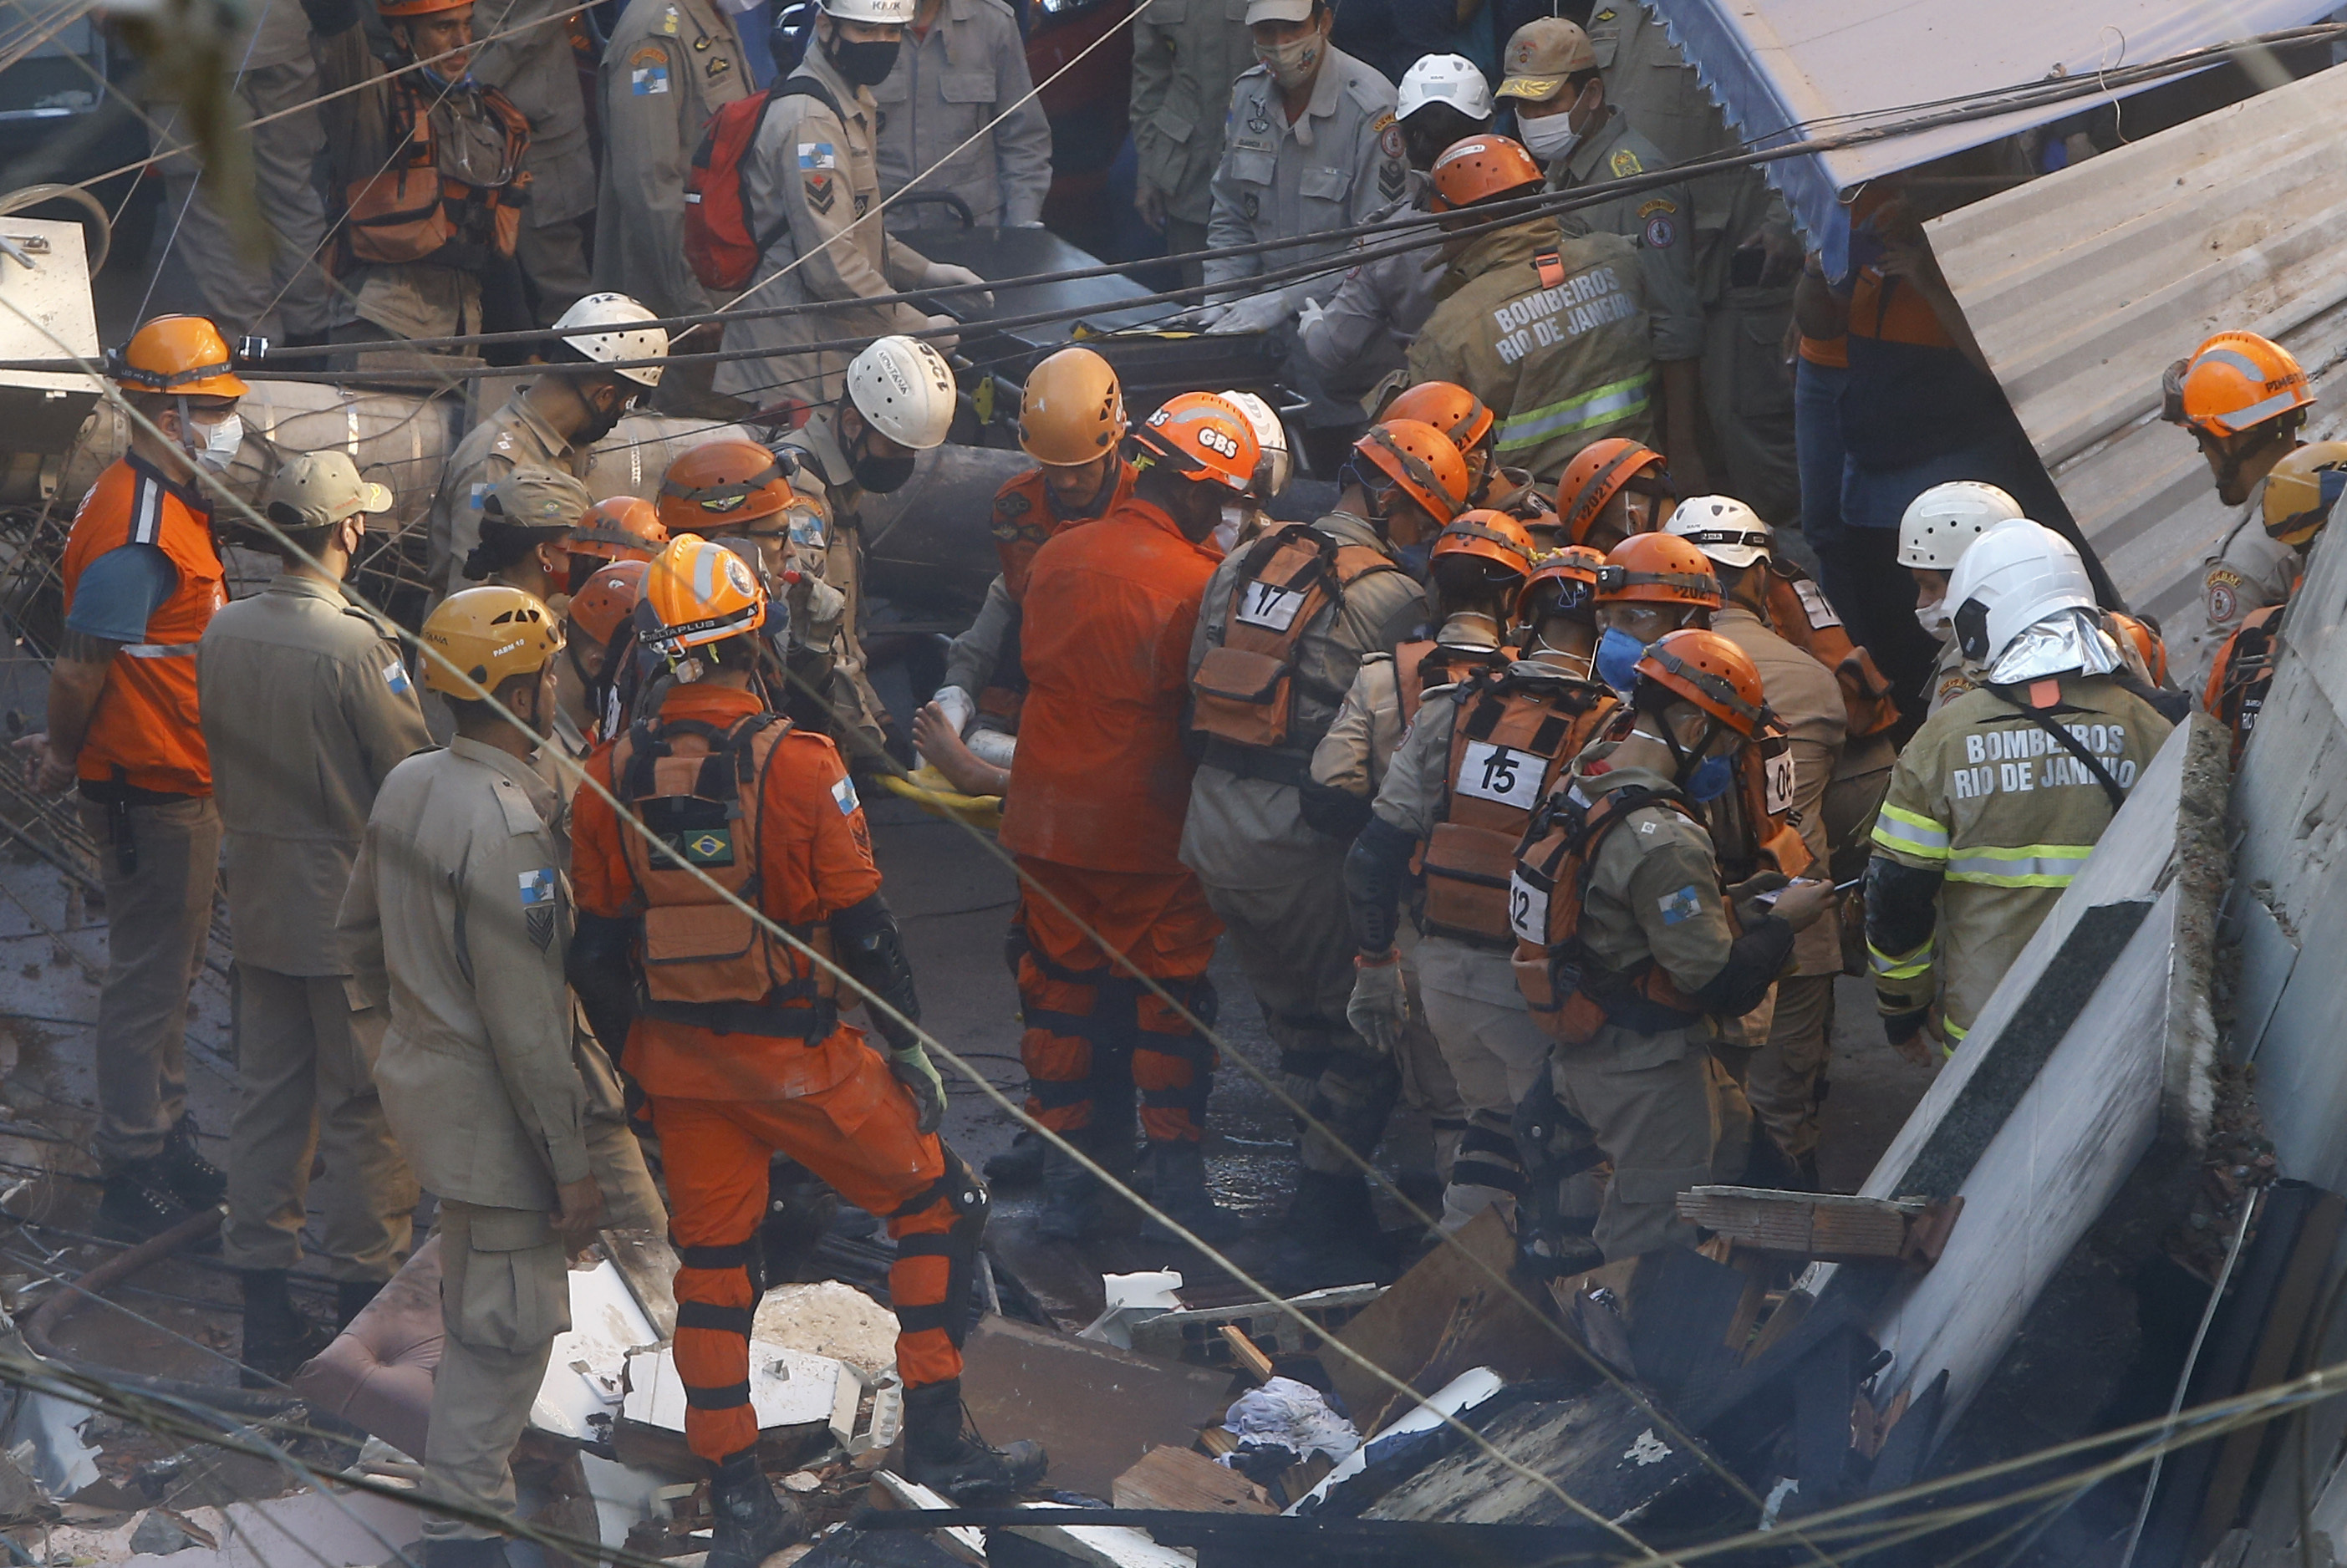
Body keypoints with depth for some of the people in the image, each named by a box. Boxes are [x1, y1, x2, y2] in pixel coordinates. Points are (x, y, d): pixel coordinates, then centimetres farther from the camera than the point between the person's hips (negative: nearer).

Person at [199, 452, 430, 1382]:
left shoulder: (223, 632, -2)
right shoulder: (357, 643, -22)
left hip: (259, 901, 7)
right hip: (354, 910, -6)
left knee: (267, 1099, 12)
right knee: (364, 1110, 5)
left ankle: (265, 1321, 17)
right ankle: (363, 1294, 12)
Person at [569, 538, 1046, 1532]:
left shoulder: (611, 776, -4)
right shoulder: (795, 765, -16)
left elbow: (596, 945, 3)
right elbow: (863, 927, -12)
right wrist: (908, 1046, -1)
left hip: (677, 1065, 4)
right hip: (797, 1057, -4)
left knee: (712, 1260, 14)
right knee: (936, 1206, 13)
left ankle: (734, 1491, 13)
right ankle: (935, 1439, 13)